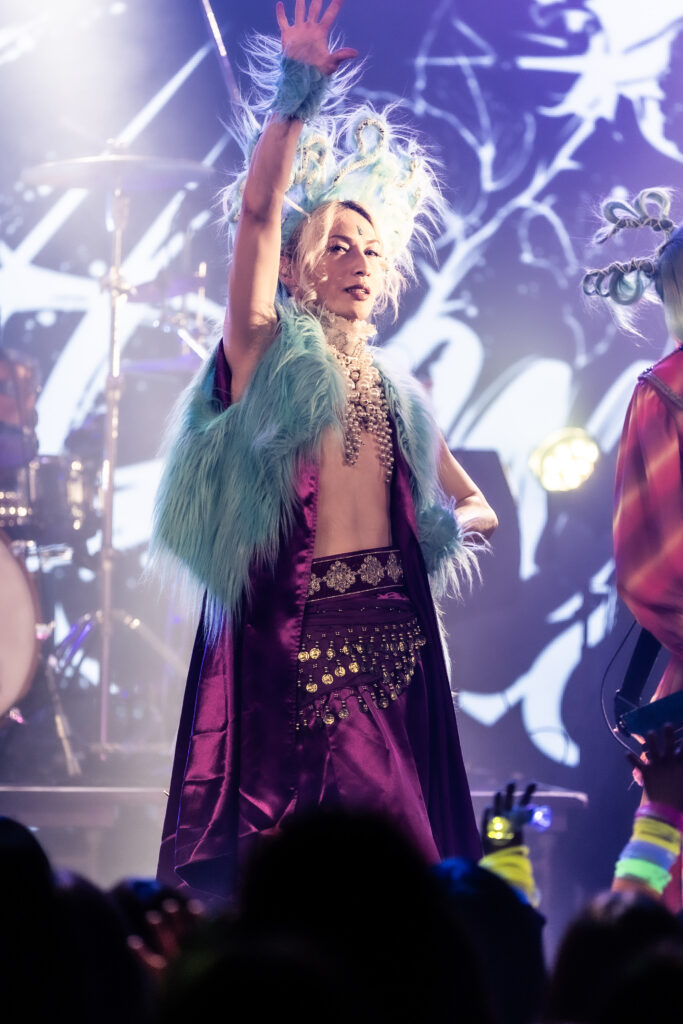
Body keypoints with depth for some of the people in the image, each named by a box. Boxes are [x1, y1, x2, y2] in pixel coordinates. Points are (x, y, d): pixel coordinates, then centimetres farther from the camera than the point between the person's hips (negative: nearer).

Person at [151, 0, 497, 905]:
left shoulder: (399, 397, 18)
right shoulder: (268, 358, 5)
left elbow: (478, 510, 27)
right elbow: (256, 210, -10)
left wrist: (444, 527, 5)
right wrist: (294, 101, -18)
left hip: (390, 652, 5)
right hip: (291, 648, -5)